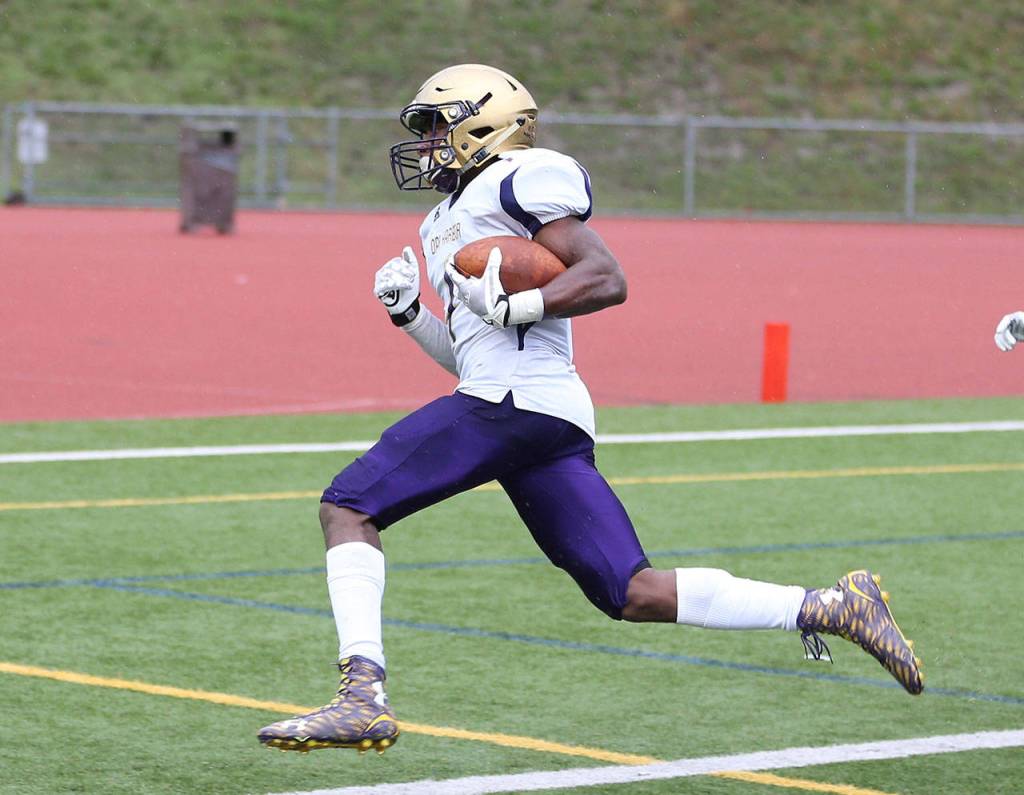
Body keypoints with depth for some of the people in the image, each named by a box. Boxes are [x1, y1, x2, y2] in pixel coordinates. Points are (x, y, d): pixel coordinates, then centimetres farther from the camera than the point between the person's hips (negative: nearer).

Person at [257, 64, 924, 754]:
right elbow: (467, 354, 33)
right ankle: (832, 607, 2)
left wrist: (514, 307, -16)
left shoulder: (522, 180, 1)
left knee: (348, 508, -9)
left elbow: (607, 280, -8)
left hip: (515, 400, -10)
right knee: (635, 595, 2)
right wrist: (407, 310, 18)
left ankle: (363, 696, -22)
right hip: (556, 416, 10)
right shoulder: (447, 224, 30)